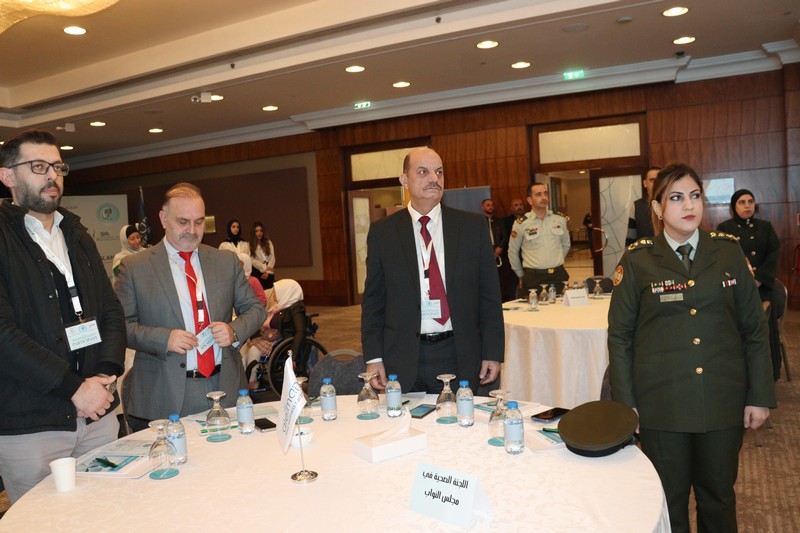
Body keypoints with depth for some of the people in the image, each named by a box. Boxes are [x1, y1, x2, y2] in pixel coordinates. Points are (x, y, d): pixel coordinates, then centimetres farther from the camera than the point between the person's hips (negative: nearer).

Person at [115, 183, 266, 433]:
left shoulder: (227, 261, 8)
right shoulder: (134, 267, 1)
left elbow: (255, 309, 11)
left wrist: (234, 331, -9)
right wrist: (164, 338, -17)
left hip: (226, 388, 3)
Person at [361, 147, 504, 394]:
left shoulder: (473, 226, 2)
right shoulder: (382, 232, 2)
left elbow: (489, 294, 3)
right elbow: (373, 298, 4)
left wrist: (493, 352, 1)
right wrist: (373, 357, 0)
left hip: (460, 358, 1)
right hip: (402, 361, 0)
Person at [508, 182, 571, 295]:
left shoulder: (560, 219, 5)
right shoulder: (521, 224, -4)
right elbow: (512, 252, 7)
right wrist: (521, 275, 12)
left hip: (558, 275, 3)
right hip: (533, 278, -3)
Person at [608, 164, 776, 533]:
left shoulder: (728, 251, 3)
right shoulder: (637, 260, -4)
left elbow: (754, 327, 6)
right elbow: (620, 336, -2)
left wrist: (760, 395, 2)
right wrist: (625, 403, -5)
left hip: (724, 401, 2)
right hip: (662, 404, -2)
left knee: (719, 497, 17)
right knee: (669, 502, 12)